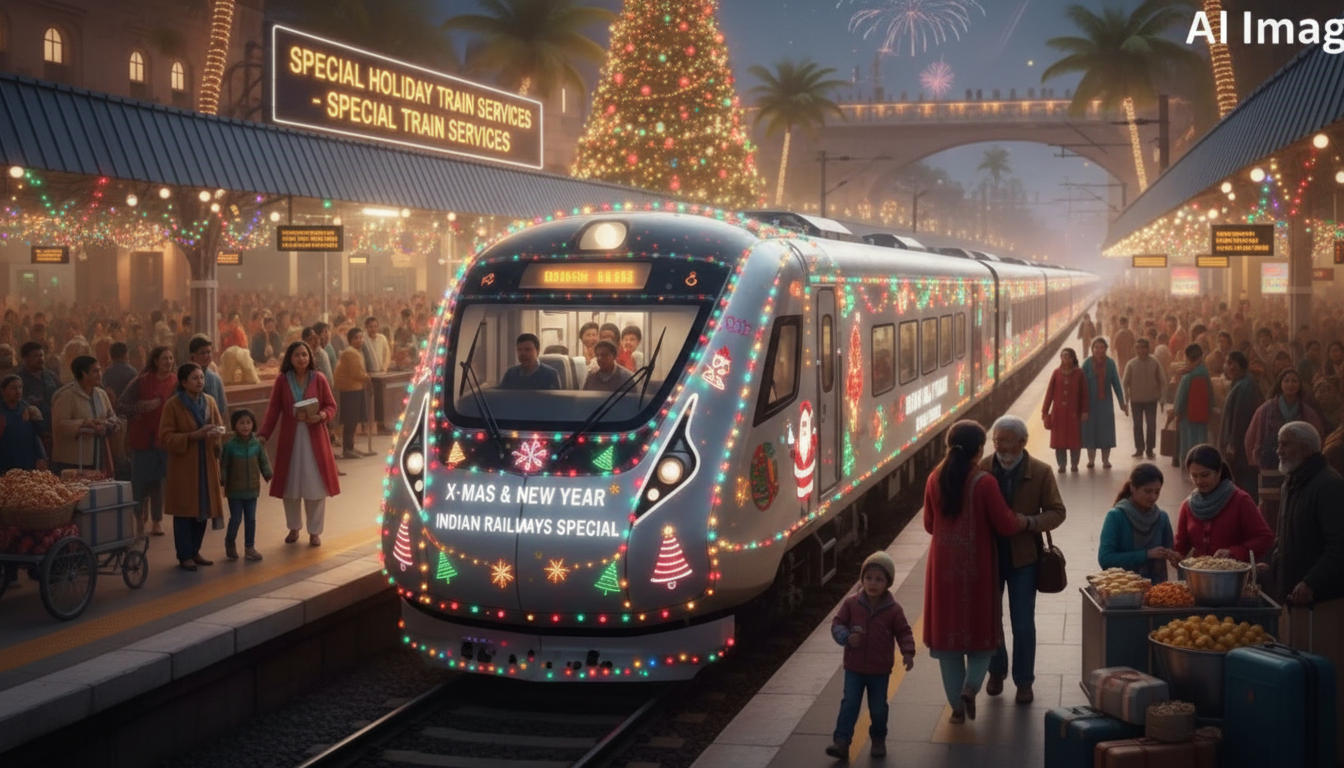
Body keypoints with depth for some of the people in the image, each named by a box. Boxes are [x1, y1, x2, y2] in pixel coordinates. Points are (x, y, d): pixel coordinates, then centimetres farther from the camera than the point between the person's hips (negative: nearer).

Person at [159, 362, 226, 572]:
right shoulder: (173, 405, -10)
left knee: (203, 508, 8)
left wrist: (216, 432, -10)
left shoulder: (209, 401, 7)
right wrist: (192, 436, -23)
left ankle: (195, 551, 21)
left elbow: (219, 427, 14)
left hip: (206, 464, 5)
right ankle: (184, 556, 5)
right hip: (183, 465, -5)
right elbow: (165, 437, -13)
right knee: (185, 510, -3)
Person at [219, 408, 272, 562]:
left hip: (252, 489, 3)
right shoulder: (230, 445, -11)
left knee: (251, 519, 9)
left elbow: (264, 461, 5)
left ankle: (250, 547, 20)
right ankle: (230, 545, 24)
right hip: (235, 490, -3)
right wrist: (222, 480, -15)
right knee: (236, 519, 2)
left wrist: (267, 474, -7)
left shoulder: (257, 444, -4)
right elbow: (223, 465, -7)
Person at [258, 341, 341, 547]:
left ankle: (315, 531, 12)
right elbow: (273, 410, -2)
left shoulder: (318, 380, -2)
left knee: (315, 485, 0)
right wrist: (263, 434, -11)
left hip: (314, 439, -1)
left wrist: (320, 416, -19)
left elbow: (331, 406, 2)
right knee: (290, 485, 7)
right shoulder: (282, 381, -1)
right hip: (290, 439, 1)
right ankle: (294, 528, 24)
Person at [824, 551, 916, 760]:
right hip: (854, 667, 0)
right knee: (849, 704, -4)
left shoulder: (893, 609, -8)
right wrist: (846, 637, -21)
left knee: (878, 707, 12)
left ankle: (878, 740, 32)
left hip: (880, 670, 0)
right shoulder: (851, 603, -7)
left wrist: (908, 652, -16)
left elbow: (904, 632, -1)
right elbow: (837, 623, -2)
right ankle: (841, 741, -5)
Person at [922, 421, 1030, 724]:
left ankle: (957, 705, 14)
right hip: (977, 566, -3)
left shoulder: (935, 479, -3)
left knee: (947, 631, 11)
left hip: (943, 566, 3)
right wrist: (1025, 520, 8)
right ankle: (970, 687, -6)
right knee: (980, 629, 14)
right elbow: (1005, 525, -11)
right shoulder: (984, 482, -16)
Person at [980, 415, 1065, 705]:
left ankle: (1024, 681, 19)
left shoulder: (1041, 472, -8)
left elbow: (1057, 512, -5)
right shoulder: (982, 469, -8)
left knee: (1023, 624, 4)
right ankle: (996, 671, 35)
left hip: (1023, 558, -1)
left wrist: (1030, 522, -23)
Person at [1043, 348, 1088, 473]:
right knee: (1059, 438, 3)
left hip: (1073, 412, -1)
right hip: (1058, 413, 1)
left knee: (1075, 438, 4)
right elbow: (1050, 392, 2)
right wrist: (1045, 411, -1)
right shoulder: (1056, 373, 3)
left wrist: (1084, 411, -5)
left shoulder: (1078, 374, -1)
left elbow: (1084, 393, 0)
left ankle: (1074, 464, 14)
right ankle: (1061, 465, 11)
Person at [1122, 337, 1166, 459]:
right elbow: (1125, 382, 0)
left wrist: (1162, 397, -1)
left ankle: (1150, 449, 14)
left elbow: (1162, 381, 0)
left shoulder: (1155, 363, -5)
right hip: (1136, 399, 0)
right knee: (1137, 424, 8)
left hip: (1151, 399, 0)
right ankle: (1139, 448, 17)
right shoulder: (1131, 364, -5)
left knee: (1151, 424, 4)